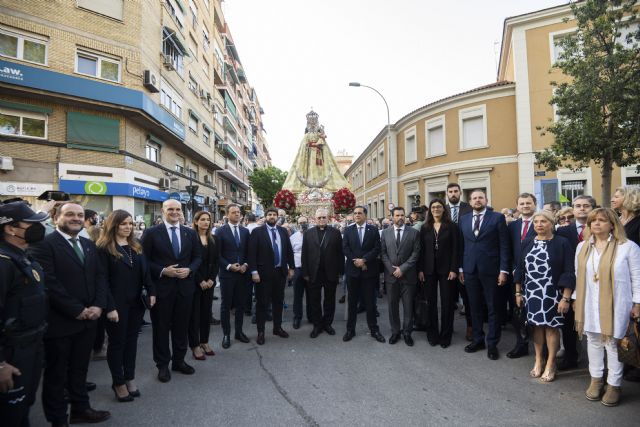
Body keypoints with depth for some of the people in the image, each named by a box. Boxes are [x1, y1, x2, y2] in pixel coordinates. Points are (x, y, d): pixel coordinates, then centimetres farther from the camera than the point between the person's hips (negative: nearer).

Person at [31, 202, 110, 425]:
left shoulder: (89, 245, 10)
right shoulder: (44, 244, -12)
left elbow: (100, 276, 8)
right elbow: (49, 283, -19)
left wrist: (98, 305, -7)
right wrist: (77, 310, -17)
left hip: (88, 320, 6)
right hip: (59, 321, -6)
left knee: (79, 369, 20)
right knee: (56, 373, 13)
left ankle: (80, 409, 35)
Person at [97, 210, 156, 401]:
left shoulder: (135, 246, 9)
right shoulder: (104, 248, -10)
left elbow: (145, 270, 9)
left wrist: (151, 291, -3)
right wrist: (109, 307, -17)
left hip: (136, 302, 5)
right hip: (117, 304, -5)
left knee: (131, 340, 14)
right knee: (117, 342, 9)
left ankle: (130, 378, 27)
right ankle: (118, 382, 24)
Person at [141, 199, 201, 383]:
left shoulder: (190, 233, 6)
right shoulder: (151, 233, -5)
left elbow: (197, 257, 9)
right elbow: (145, 260, -5)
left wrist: (189, 270, -9)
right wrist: (162, 271, -17)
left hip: (185, 286, 3)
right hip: (161, 287, -3)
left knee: (181, 326, 13)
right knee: (161, 327, 9)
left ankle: (179, 360, 30)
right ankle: (163, 365, 24)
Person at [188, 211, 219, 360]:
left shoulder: (213, 239, 9)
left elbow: (215, 261, 8)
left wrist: (211, 279, -4)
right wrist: (200, 281, -13)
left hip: (209, 281, 5)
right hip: (194, 281, -5)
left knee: (206, 312, 10)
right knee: (194, 312, 2)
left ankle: (204, 342, 21)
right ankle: (195, 345, 10)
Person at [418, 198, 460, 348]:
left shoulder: (451, 226, 0)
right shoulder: (425, 227, 6)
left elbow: (455, 249, -4)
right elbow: (421, 250, 5)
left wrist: (454, 269, -11)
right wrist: (420, 269, -1)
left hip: (446, 269, -2)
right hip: (429, 269, 2)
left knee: (447, 303, 4)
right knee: (431, 302, 7)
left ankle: (445, 336, 16)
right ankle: (432, 334, 18)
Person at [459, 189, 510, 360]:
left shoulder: (497, 217, -3)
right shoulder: (464, 219, 9)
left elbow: (504, 246, -5)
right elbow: (462, 245, 10)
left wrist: (503, 270, -10)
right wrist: (461, 268, 8)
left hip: (490, 270, -3)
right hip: (470, 270, 4)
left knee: (492, 308, 6)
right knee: (475, 307, 13)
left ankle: (492, 344, 18)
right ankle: (477, 339, 27)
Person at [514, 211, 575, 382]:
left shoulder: (562, 243, -7)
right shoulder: (527, 242, 4)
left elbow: (568, 272, -9)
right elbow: (519, 268, 8)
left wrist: (566, 298, -12)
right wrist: (518, 292, 8)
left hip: (552, 293, -3)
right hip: (531, 293, 3)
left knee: (551, 327, 6)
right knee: (536, 325, 12)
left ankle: (550, 364, 22)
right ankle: (538, 360, 27)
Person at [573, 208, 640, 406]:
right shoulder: (582, 247, 7)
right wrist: (577, 299, 9)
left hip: (615, 305, -4)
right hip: (589, 304, 4)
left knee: (613, 343, 4)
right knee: (593, 340, 13)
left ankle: (614, 385, 19)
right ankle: (596, 379, 27)